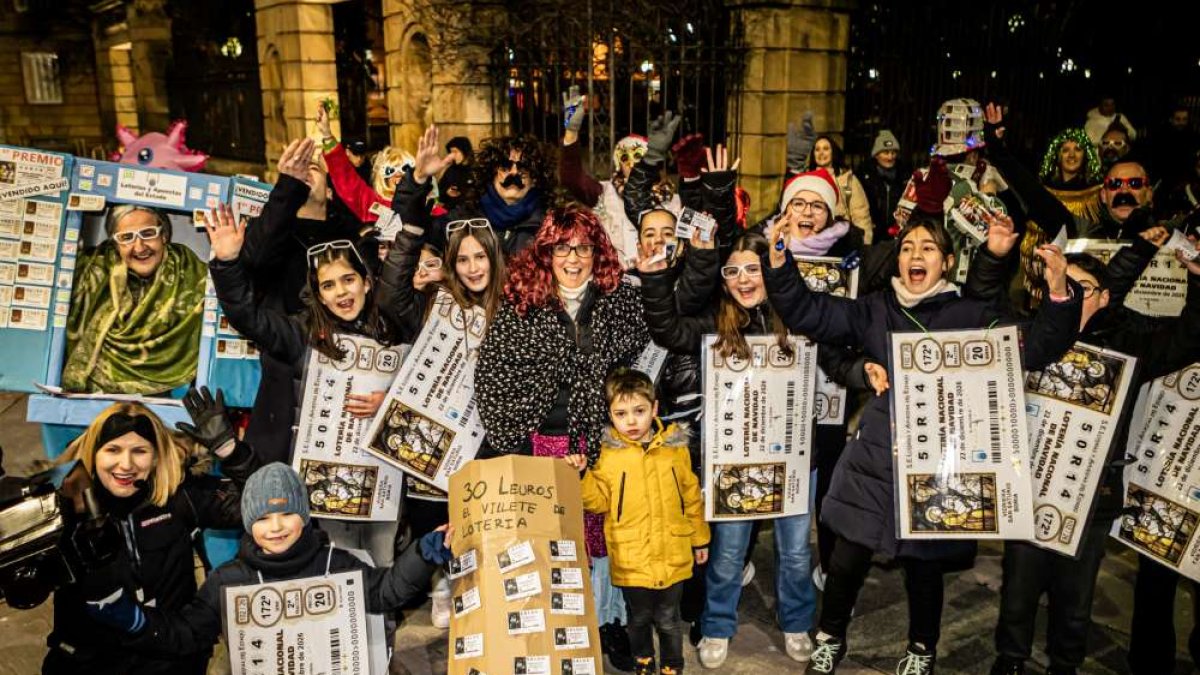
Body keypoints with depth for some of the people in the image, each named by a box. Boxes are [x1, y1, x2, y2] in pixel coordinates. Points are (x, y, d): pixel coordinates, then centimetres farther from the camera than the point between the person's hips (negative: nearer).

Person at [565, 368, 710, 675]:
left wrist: (699, 539, 12)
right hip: (631, 560, 0)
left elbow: (692, 497, 5)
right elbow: (598, 500, -3)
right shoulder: (609, 456, -7)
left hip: (673, 555, 0)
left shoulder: (675, 448, -4)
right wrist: (581, 476, -19)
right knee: (639, 618, 18)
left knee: (668, 619, 15)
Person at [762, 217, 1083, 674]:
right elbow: (807, 313, 1)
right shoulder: (875, 311, 5)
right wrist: (779, 260, -13)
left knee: (925, 565, 14)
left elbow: (1034, 350, -8)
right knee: (847, 560, 7)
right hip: (874, 457, 2)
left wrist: (1059, 295, -25)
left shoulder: (973, 316, -1)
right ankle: (830, 638, 35)